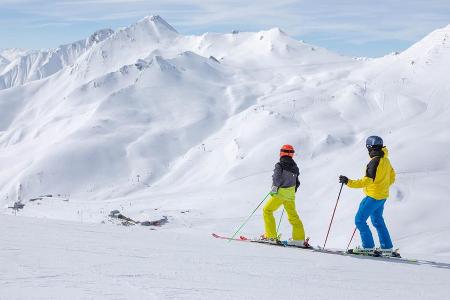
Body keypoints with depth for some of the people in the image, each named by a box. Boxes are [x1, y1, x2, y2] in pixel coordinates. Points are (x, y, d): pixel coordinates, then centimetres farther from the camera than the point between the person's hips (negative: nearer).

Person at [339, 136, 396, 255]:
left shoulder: (375, 162, -21)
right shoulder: (386, 160, 7)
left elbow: (368, 180, -27)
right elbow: (391, 177, 18)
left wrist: (349, 182, -27)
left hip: (373, 196, -9)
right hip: (382, 196, 9)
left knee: (359, 220, -2)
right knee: (378, 220, 20)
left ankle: (368, 246, -1)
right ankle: (386, 247, 22)